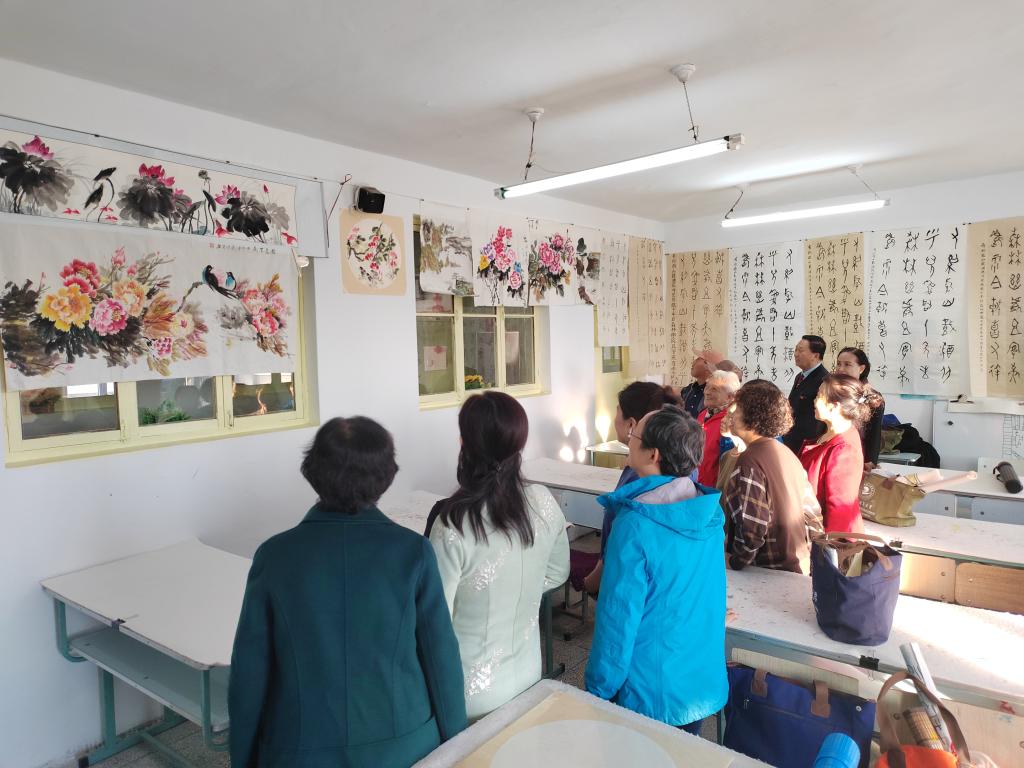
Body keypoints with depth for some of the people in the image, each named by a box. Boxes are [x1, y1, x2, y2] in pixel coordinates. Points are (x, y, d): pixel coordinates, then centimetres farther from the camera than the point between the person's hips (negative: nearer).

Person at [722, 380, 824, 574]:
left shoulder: (750, 461, -21)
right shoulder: (787, 453, 6)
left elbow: (752, 529, -26)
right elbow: (813, 514, 11)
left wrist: (732, 565, -13)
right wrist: (803, 553, 16)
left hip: (768, 573, -8)